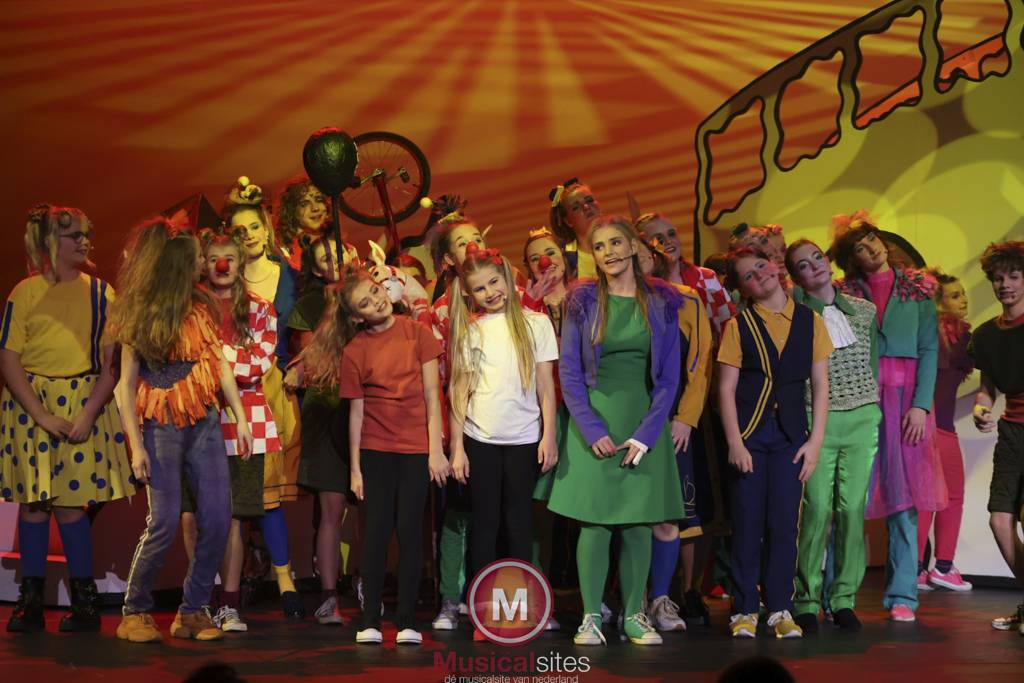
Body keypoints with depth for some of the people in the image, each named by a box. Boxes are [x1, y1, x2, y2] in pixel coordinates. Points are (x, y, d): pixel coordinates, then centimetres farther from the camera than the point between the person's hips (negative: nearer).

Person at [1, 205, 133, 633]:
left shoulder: (100, 293, 5)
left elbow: (112, 361, 1)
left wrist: (88, 414, -11)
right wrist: (43, 416, -12)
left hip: (85, 404, 0)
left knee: (70, 502, -4)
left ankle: (84, 602, 5)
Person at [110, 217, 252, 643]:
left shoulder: (201, 307, 8)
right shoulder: (139, 315, -4)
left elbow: (220, 364, 10)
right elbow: (126, 385, -4)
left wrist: (241, 417, 4)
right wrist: (136, 445, -11)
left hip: (205, 424, 5)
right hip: (161, 428, -4)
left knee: (218, 520, -2)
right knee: (165, 523, -8)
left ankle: (193, 610, 10)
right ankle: (135, 612, 8)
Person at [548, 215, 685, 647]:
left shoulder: (662, 302, 3)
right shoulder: (583, 301, 1)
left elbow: (669, 376, 2)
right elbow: (569, 373, 0)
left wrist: (646, 433, -7)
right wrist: (593, 430, -10)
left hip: (645, 421, 1)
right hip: (595, 420, -1)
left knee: (638, 524, 3)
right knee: (595, 521, -4)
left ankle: (634, 616, 12)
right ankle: (590, 617, 6)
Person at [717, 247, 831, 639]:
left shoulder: (809, 321, 7)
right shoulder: (739, 326, 2)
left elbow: (820, 385, 7)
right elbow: (726, 388, -1)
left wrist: (815, 440, 0)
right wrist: (734, 442, -9)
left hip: (791, 435, 1)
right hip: (748, 433, -1)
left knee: (784, 523, 0)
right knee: (747, 524, 0)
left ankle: (780, 609, 10)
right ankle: (745, 610, 9)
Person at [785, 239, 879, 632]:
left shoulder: (864, 311, 12)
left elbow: (873, 363, 17)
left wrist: (872, 408, 12)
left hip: (862, 419, 3)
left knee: (853, 509, 1)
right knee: (817, 509, -9)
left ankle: (844, 599, 9)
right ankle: (805, 600, 0)